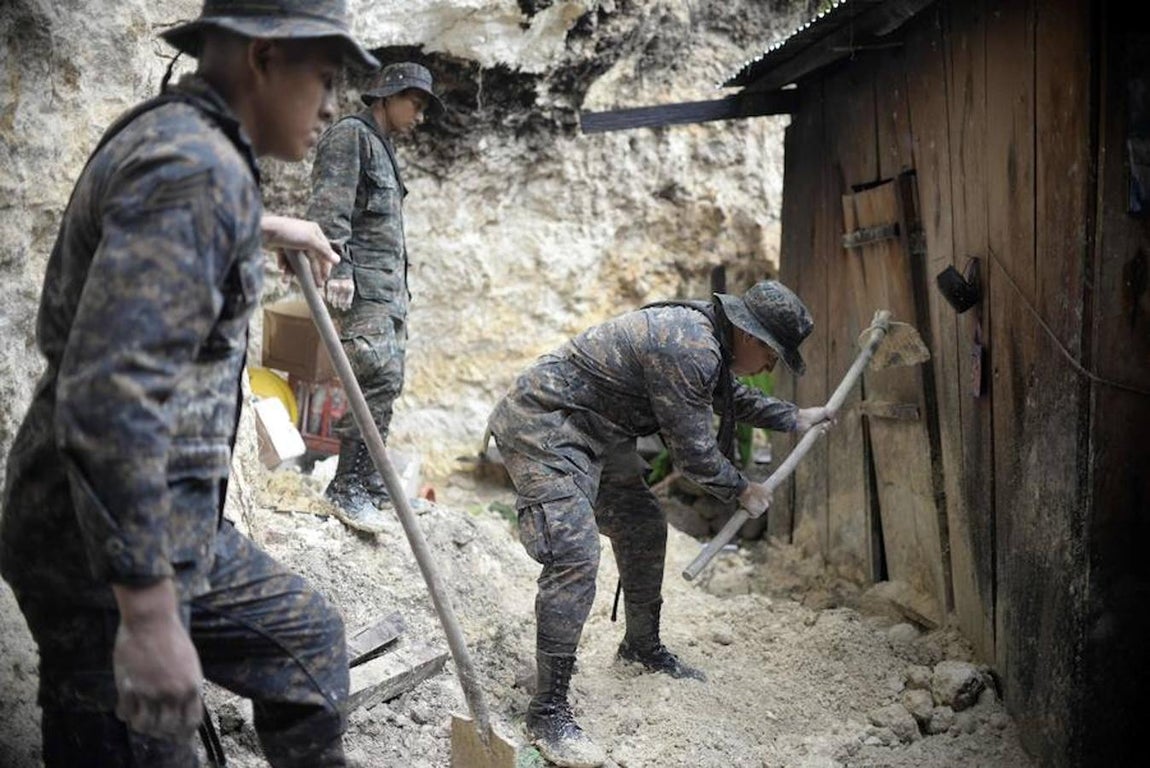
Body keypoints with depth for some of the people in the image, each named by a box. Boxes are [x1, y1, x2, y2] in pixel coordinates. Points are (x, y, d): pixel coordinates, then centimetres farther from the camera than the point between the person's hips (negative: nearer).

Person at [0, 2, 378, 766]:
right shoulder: (196, 165, -20)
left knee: (304, 631, 23)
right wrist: (146, 612, -31)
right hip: (105, 545, -10)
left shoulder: (172, 138, 12)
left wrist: (263, 227, 52)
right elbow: (111, 393, -31)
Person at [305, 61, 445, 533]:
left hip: (389, 285, 10)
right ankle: (347, 487, -16)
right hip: (361, 282, -10)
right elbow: (329, 205, -15)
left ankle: (369, 482, 14)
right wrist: (338, 267, -25)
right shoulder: (350, 136, -2)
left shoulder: (383, 147, 27)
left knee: (386, 380, 8)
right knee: (379, 378, -18)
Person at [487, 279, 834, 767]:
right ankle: (548, 710, -15)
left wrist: (792, 419, 27)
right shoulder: (687, 350, -26)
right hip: (543, 427, -11)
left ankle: (642, 647, 37)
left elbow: (731, 395, 28)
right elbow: (693, 454, -18)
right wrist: (742, 491, -1)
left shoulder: (701, 332, 6)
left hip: (593, 433, 11)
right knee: (574, 557, -20)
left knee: (644, 530, 18)